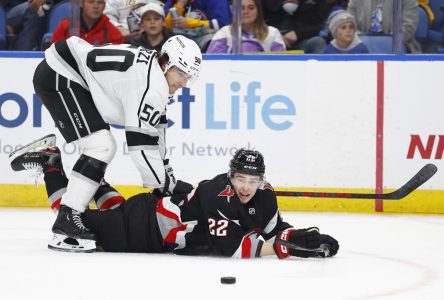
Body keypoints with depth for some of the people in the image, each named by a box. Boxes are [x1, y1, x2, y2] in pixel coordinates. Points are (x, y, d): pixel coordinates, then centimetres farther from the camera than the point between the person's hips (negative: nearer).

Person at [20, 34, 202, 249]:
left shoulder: (155, 71, 9)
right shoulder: (151, 85, -21)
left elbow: (155, 130, 17)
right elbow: (140, 143, -20)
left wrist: (165, 171, 17)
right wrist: (167, 184, -12)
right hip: (56, 78, -11)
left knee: (103, 147, 16)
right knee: (101, 146, -15)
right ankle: (67, 218, -18)